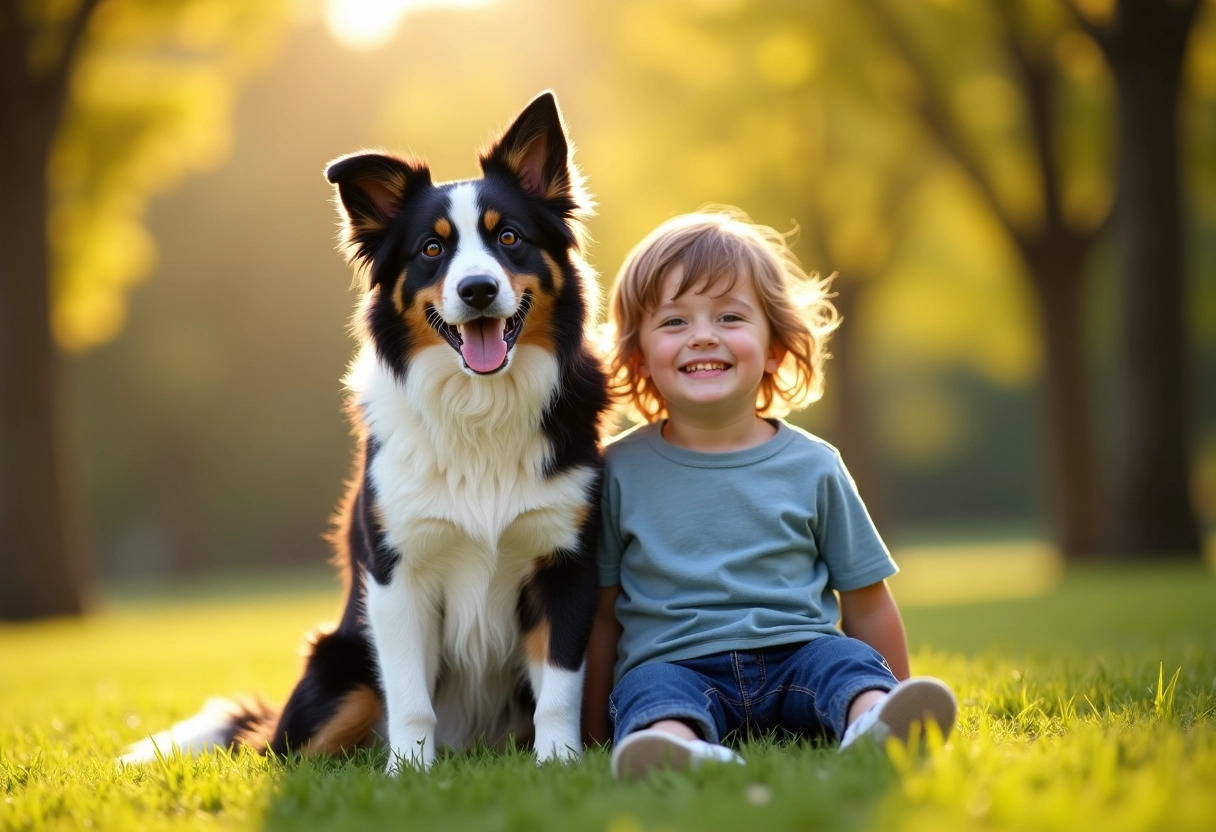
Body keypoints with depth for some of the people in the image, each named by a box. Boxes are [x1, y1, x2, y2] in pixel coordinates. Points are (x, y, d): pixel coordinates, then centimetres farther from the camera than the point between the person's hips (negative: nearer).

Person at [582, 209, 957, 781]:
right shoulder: (621, 471, 8)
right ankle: (678, 749, -63)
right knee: (650, 690, -32)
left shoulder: (813, 466, 10)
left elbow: (866, 604, 16)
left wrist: (898, 701, 15)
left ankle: (874, 726, -57)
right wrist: (594, 725, 11)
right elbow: (602, 611, 13)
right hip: (673, 663, -1)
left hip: (795, 655, 1)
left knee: (847, 660, -28)